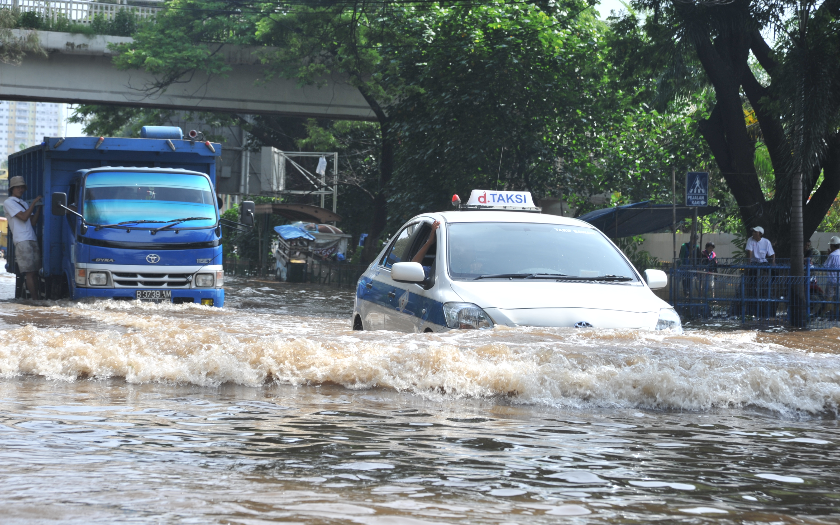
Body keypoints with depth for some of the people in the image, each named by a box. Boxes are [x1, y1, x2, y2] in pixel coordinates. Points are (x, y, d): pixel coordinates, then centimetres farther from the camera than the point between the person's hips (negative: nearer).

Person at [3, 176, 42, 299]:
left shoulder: (24, 203, 23)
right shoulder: (9, 203, 0)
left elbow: (33, 221, 14)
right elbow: (24, 217, -12)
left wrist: (39, 206, 5)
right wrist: (34, 203, -8)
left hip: (32, 240, 7)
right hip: (22, 242, -7)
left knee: (35, 271, 2)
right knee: (29, 272, -11)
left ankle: (37, 297, 1)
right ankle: (35, 298, -14)